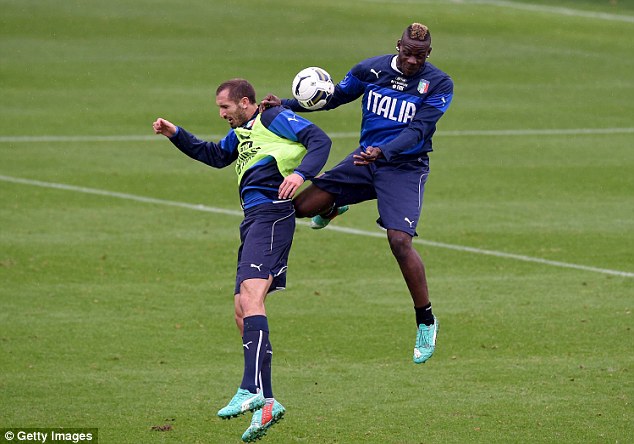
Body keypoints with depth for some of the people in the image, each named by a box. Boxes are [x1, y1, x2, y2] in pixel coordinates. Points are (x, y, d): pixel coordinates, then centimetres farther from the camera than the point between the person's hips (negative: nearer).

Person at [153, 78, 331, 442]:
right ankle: (265, 403, 5)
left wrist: (301, 173, -26)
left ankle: (253, 391, -37)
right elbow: (215, 156, 43)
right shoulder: (242, 132, 26)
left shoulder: (274, 119, -1)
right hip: (253, 221, 10)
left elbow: (320, 140, -10)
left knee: (250, 295, -25)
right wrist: (176, 135, 34)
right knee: (243, 311, 6)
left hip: (271, 214, -10)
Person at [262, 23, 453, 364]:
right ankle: (332, 209, 35)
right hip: (365, 159, 4)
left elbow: (419, 129, -20)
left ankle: (426, 321, -6)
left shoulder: (438, 84, -12)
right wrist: (285, 105, -1)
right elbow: (335, 96, 11)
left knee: (399, 240, -23)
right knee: (301, 206, -6)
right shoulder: (371, 69, -1)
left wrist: (383, 152, -36)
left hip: (405, 167, -4)